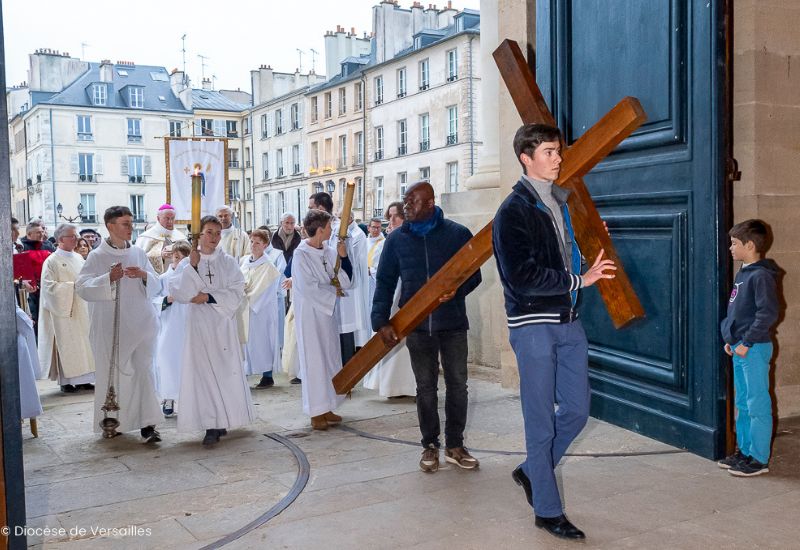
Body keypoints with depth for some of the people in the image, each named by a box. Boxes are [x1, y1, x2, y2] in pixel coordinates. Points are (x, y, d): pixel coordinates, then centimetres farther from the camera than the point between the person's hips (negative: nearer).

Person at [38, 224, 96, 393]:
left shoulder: (78, 258, 12)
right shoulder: (52, 261, -7)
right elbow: (49, 286, -13)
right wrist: (73, 286, -15)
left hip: (81, 308, 6)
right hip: (63, 310, -6)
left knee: (83, 342, 6)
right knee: (66, 344, -2)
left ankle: (83, 378, 12)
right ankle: (66, 381, 5)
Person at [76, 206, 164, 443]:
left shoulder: (138, 253, 8)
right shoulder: (97, 257, -2)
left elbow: (156, 286, 8)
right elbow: (82, 287, -10)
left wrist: (144, 275, -13)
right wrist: (109, 278, -24)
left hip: (141, 323, 2)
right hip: (111, 326, -2)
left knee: (143, 370, -4)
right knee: (112, 372, 7)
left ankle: (147, 424, -5)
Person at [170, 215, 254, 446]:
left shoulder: (228, 262, 7)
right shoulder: (187, 263, 7)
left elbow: (236, 293, -2)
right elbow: (178, 292, -6)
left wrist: (208, 297, -10)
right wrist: (192, 266, -13)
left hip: (223, 322, 0)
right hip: (199, 323, 0)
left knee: (225, 370, -1)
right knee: (203, 371, -5)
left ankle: (222, 421, 9)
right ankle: (211, 425, -3)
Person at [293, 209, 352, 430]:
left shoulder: (328, 251, 4)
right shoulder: (301, 254, -14)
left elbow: (346, 277, 5)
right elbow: (308, 287, -18)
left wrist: (343, 257, -10)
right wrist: (334, 292, -9)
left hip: (328, 312, 7)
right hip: (310, 314, -7)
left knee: (330, 358, 10)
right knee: (314, 360, -1)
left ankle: (326, 408, 21)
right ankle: (316, 413, 8)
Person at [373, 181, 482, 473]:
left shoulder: (458, 234, -2)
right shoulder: (396, 239, 3)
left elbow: (474, 274, 2)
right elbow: (385, 282, 3)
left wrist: (457, 289, -19)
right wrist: (381, 321, -7)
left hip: (453, 323, -1)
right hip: (417, 325, 1)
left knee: (457, 384, 6)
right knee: (425, 388, 9)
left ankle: (455, 445, 21)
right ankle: (430, 446, 22)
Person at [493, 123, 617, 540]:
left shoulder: (560, 202, 14)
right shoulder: (514, 211, -11)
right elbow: (522, 278, -19)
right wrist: (579, 280, -16)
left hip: (568, 322, 8)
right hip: (533, 326, -7)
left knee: (577, 411, 11)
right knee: (541, 420, 2)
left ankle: (531, 472, 33)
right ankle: (548, 511, 15)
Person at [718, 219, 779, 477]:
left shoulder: (761, 276, -15)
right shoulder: (742, 273, 13)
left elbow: (768, 313, -21)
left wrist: (746, 342, -19)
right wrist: (731, 340, 14)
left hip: (754, 349, -10)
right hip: (740, 349, 10)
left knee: (758, 405, -2)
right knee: (742, 403, 16)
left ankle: (759, 459, 5)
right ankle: (744, 451, 26)